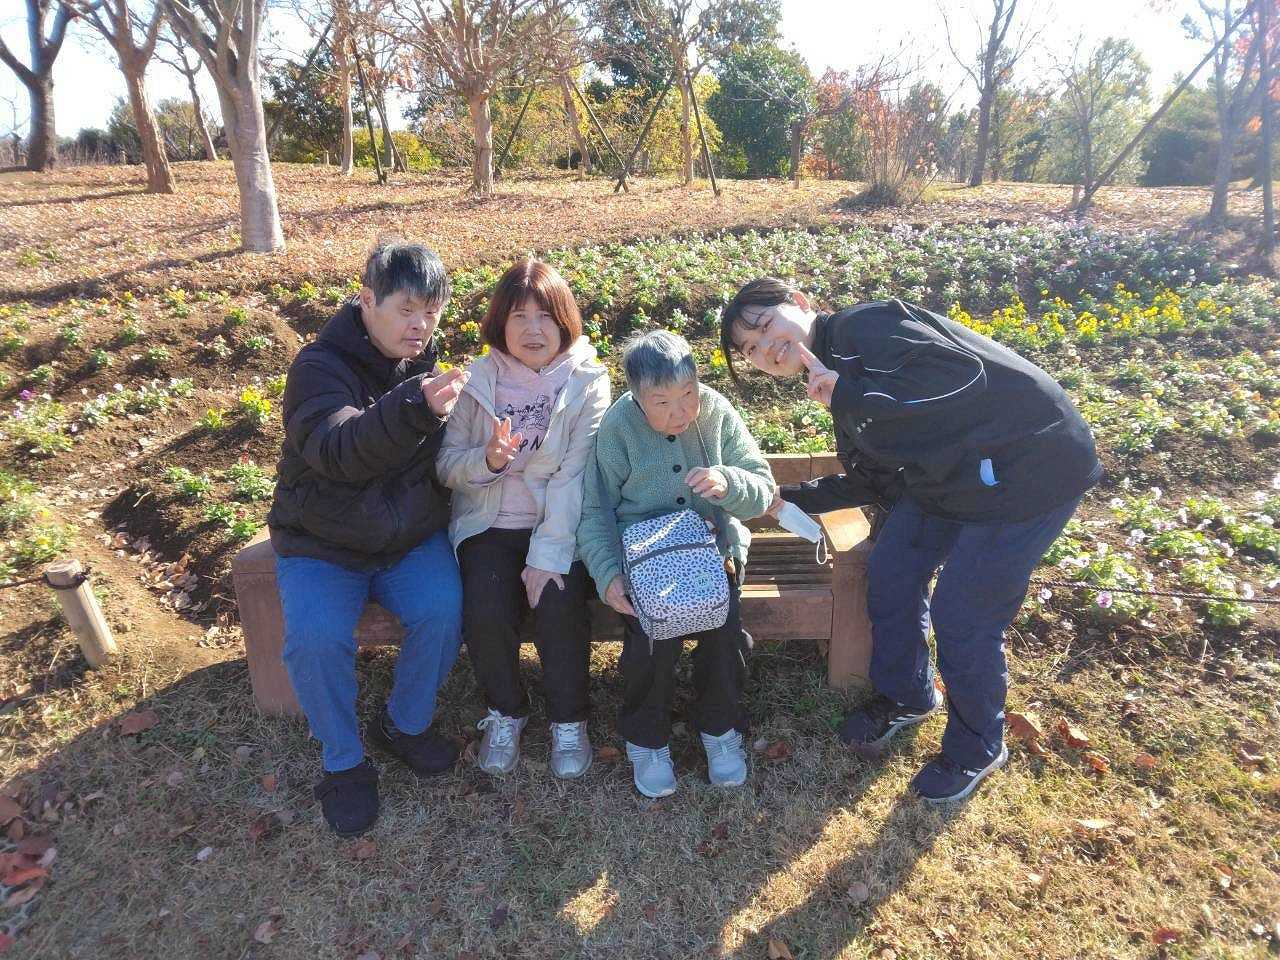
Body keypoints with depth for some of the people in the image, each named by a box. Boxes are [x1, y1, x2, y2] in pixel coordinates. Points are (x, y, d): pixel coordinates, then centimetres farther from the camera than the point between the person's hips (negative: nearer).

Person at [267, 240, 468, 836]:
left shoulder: (426, 366, 2)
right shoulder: (321, 365, -14)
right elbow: (338, 451, -34)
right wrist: (416, 407, -51)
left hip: (412, 538, 3)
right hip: (321, 545, -3)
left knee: (443, 612, -22)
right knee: (315, 639, -25)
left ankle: (405, 724, 8)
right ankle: (343, 761, 4)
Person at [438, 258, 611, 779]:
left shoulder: (586, 383, -4)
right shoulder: (477, 380, 3)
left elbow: (573, 476, -14)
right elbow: (447, 464, 2)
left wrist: (548, 555, -23)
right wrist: (487, 459, -21)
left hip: (561, 525, -1)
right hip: (491, 525, 2)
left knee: (560, 609, -26)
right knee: (485, 614, -22)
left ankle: (568, 720, 4)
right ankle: (505, 712, 10)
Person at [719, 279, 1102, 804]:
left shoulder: (860, 326, -19)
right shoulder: (834, 377, 8)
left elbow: (962, 372, -32)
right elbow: (878, 481, 11)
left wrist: (851, 397, -32)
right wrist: (791, 499, 13)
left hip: (1028, 468, -9)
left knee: (962, 617, -2)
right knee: (891, 573, 12)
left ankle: (976, 750, 25)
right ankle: (905, 698, 37)